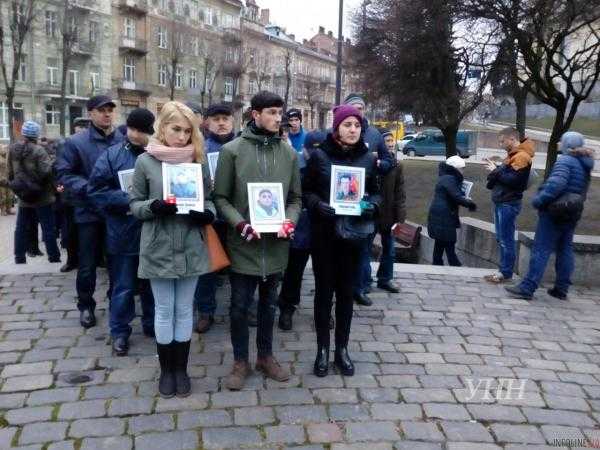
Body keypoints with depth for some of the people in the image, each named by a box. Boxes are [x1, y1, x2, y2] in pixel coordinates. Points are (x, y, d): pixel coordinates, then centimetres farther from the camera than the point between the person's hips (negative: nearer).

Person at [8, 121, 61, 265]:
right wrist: (53, 187, -6)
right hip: (41, 196, -5)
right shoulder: (38, 150, -15)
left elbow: (10, 173, 10)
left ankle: (19, 258, 18)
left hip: (23, 196, 5)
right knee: (48, 229, 1)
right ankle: (54, 258, 4)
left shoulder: (12, 149, 3)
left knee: (20, 228, 14)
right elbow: (46, 171, -22)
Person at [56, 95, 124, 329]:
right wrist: (88, 189, -21)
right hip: (89, 211, -2)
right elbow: (64, 174, -7)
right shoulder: (75, 142, -5)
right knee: (88, 263, 7)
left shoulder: (124, 140, 4)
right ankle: (86, 305, 24)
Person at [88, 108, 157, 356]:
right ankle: (120, 331, 24)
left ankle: (152, 324, 34)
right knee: (124, 286, 8)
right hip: (124, 234, -1)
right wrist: (128, 200, -16)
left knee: (153, 283, 16)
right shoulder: (112, 155, -3)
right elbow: (96, 190, -6)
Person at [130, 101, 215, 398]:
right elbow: (134, 204, 0)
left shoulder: (198, 160, 3)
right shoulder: (146, 161, -3)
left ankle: (181, 368, 26)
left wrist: (208, 213, -12)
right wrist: (153, 207, -20)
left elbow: (209, 198, 9)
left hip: (191, 248, 2)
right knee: (164, 310, 9)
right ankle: (166, 370, 25)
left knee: (184, 309, 11)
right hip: (158, 249, -1)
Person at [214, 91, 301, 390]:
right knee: (240, 306, 7)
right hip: (243, 243, -3)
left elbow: (295, 197, 10)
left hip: (275, 245, 3)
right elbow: (220, 197, -3)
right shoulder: (232, 150, -6)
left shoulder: (289, 153, 4)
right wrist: (240, 224, -17)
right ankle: (240, 361, 25)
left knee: (268, 304, 17)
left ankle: (265, 356, 34)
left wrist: (290, 221, -9)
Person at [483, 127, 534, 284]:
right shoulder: (512, 155, 17)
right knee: (501, 239, 13)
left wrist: (496, 171, -13)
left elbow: (513, 180, -22)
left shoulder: (521, 156, -14)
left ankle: (506, 273, 3)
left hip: (508, 204, -10)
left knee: (506, 240, -4)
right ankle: (503, 270, 21)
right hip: (501, 202, 10)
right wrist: (495, 171, 1)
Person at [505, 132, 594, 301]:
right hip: (573, 213, 9)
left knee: (541, 250, -7)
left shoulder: (565, 161, -14)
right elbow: (579, 191, 16)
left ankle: (527, 288, -6)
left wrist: (539, 200, -24)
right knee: (565, 249, 12)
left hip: (554, 212, -9)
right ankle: (561, 289, 19)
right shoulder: (584, 164, 13)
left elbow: (556, 184, -29)